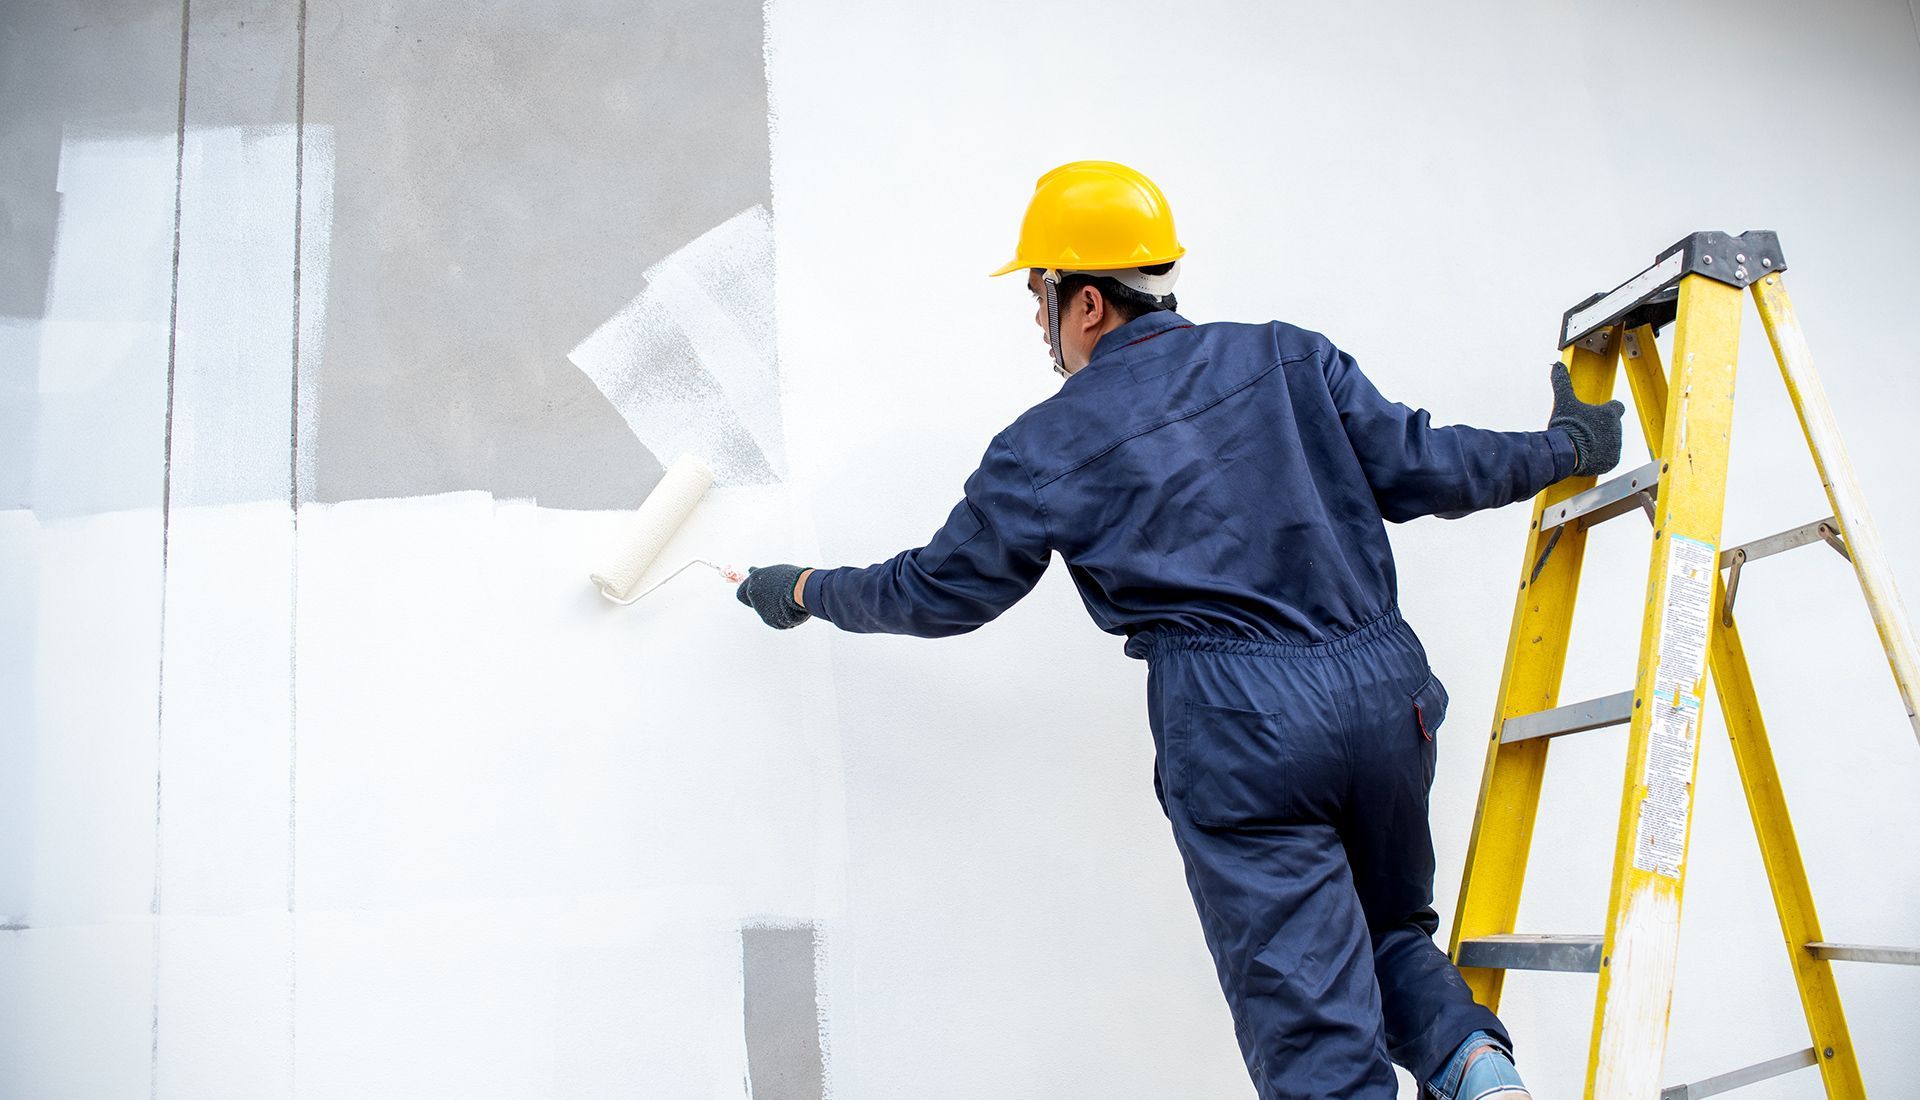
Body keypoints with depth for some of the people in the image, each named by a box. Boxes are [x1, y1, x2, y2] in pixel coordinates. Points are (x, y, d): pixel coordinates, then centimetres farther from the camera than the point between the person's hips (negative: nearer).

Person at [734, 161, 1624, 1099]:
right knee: (1392, 936, 26)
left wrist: (806, 591, 29)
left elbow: (937, 590, 11)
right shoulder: (1290, 359, 8)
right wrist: (1565, 448, 24)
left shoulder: (1049, 446, 1)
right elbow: (1422, 468, 6)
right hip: (1385, 694, 5)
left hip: (1236, 737, -4)